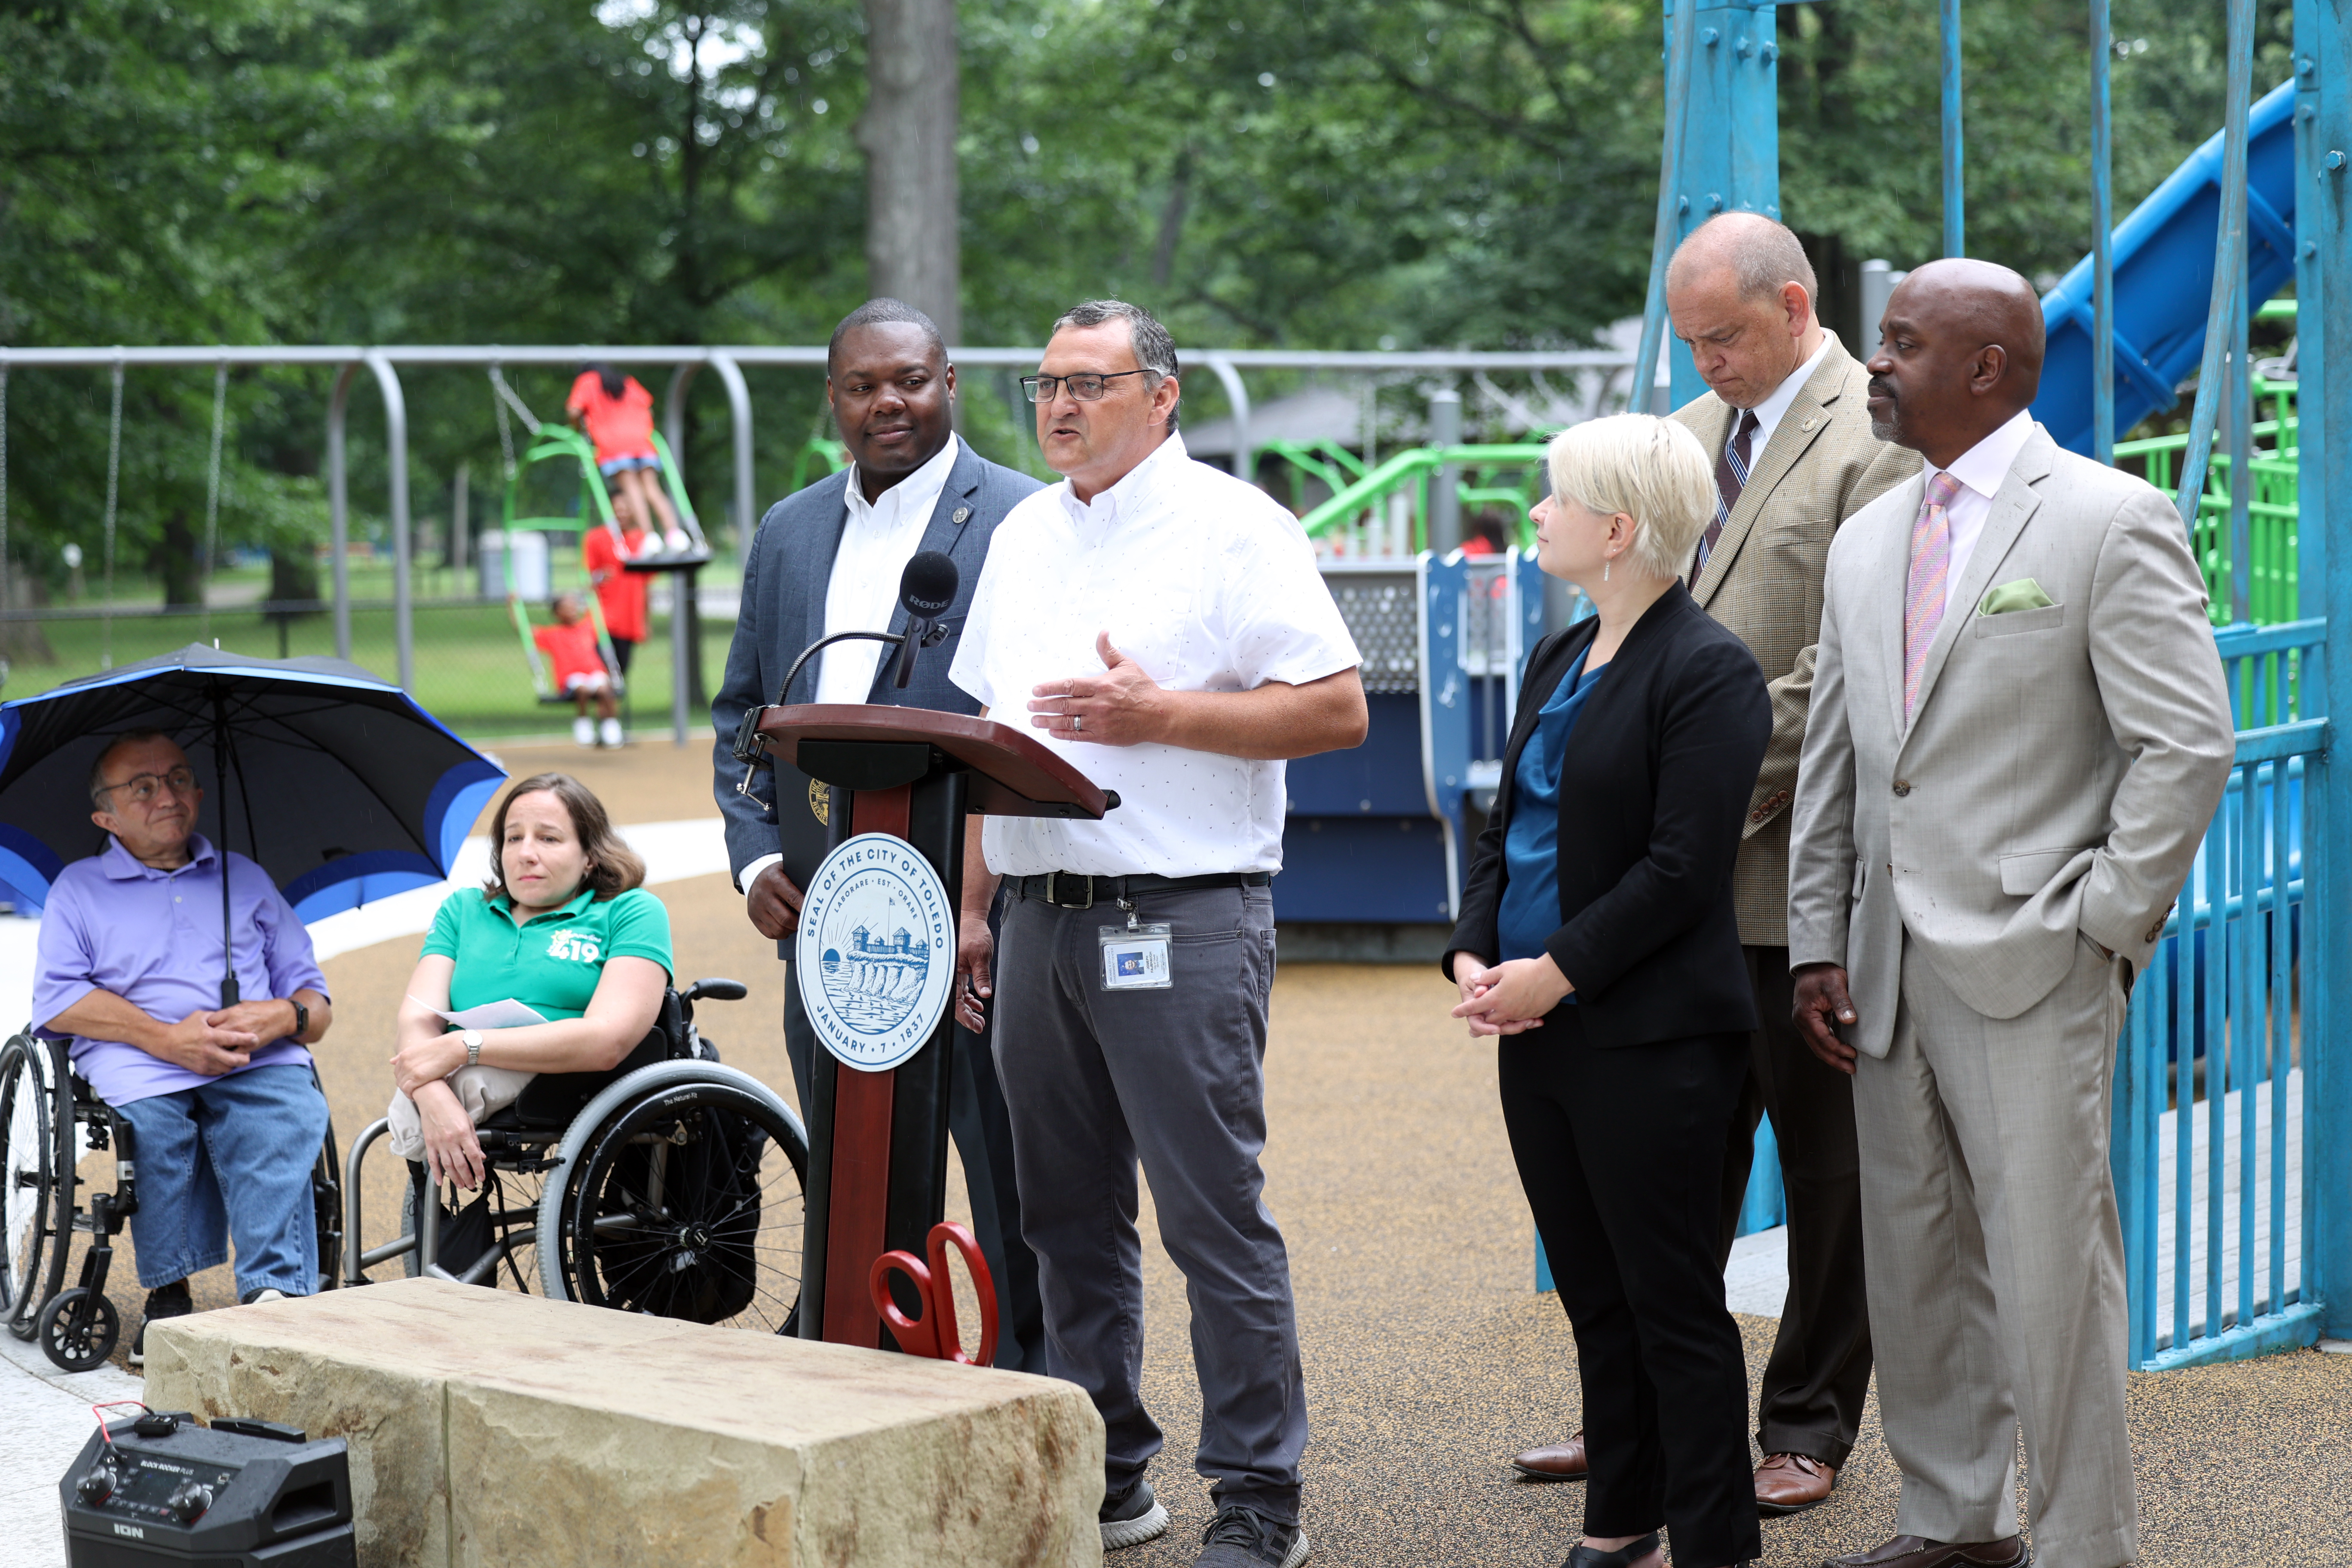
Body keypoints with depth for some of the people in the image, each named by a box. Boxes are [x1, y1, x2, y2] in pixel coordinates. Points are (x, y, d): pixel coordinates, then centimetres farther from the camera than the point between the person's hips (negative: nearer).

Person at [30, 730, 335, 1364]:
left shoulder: (247, 880, 28)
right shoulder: (79, 889, 21)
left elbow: (317, 1004, 22)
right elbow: (59, 998, 4)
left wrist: (284, 1016, -5)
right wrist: (167, 1038, -11)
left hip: (258, 1066, 1)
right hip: (139, 1068, -1)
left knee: (289, 1116, -34)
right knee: (152, 1121, -37)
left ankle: (276, 1291, -45)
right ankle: (169, 1294, -24)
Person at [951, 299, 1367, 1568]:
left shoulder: (1233, 527, -4)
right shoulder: (1022, 537, 17)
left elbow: (1337, 709, -10)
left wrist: (1160, 715, -16)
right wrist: (974, 906, 14)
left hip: (1183, 923, -7)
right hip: (1042, 921, 7)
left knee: (1214, 1215, -6)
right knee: (1070, 1215, 11)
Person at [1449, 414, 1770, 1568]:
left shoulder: (1708, 672, -12)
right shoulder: (1559, 660, 15)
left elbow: (1682, 868, -17)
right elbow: (1507, 827, 16)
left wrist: (1556, 971, -17)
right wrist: (1473, 956, 1)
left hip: (1649, 1040, -8)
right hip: (1540, 1035, 8)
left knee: (1673, 1304, -2)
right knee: (1595, 1298, 14)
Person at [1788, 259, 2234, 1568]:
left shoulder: (2111, 522, -7)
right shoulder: (1869, 542, 15)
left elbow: (2190, 746, -11)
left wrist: (2101, 928, -12)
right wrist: (1820, 946, 10)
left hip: (2031, 969, -7)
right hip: (1890, 971, 7)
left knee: (2050, 1269, -5)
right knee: (1916, 1261, 12)